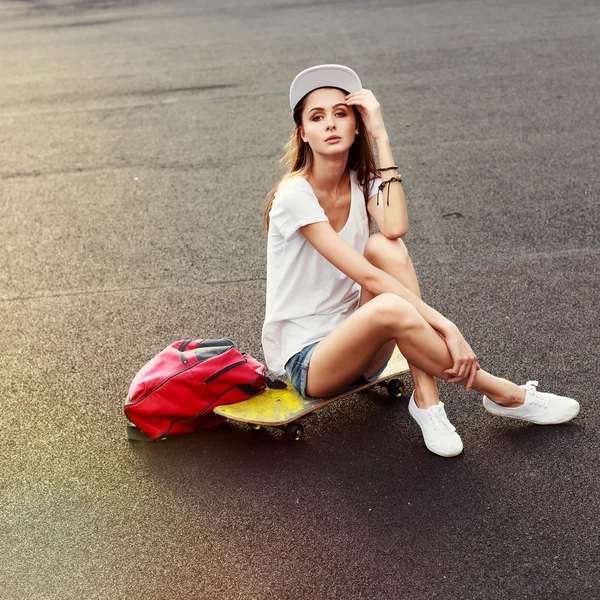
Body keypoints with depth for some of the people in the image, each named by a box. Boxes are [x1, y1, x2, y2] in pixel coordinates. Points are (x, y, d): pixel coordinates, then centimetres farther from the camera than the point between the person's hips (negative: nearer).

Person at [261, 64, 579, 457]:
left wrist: (381, 136, -18)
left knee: (386, 246, -23)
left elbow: (396, 229, -22)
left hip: (359, 348, 6)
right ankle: (504, 395, -16)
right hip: (306, 361, -6)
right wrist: (447, 328, -30)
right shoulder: (295, 195, -18)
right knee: (390, 308, -37)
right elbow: (368, 278, -25)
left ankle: (426, 399, -22)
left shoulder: (362, 182, 2)